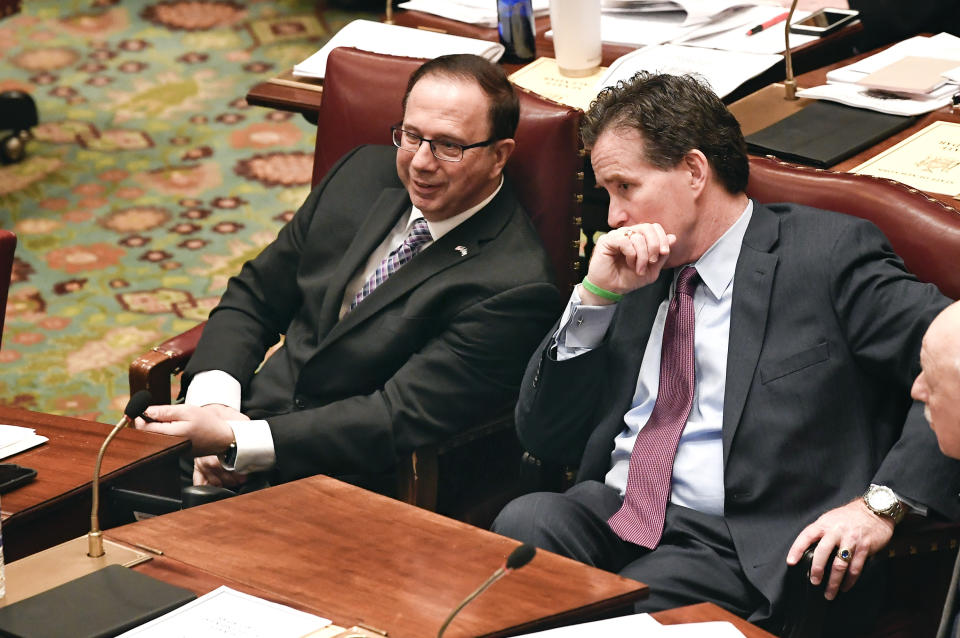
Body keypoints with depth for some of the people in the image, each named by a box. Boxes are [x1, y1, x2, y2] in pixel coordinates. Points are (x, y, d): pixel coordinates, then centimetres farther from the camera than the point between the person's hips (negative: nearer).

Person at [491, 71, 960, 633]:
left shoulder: (829, 254, 0)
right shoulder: (634, 276, 18)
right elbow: (545, 440, 16)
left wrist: (882, 503, -17)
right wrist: (596, 297, 4)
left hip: (733, 544, -5)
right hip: (607, 514, 5)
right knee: (522, 520, -27)